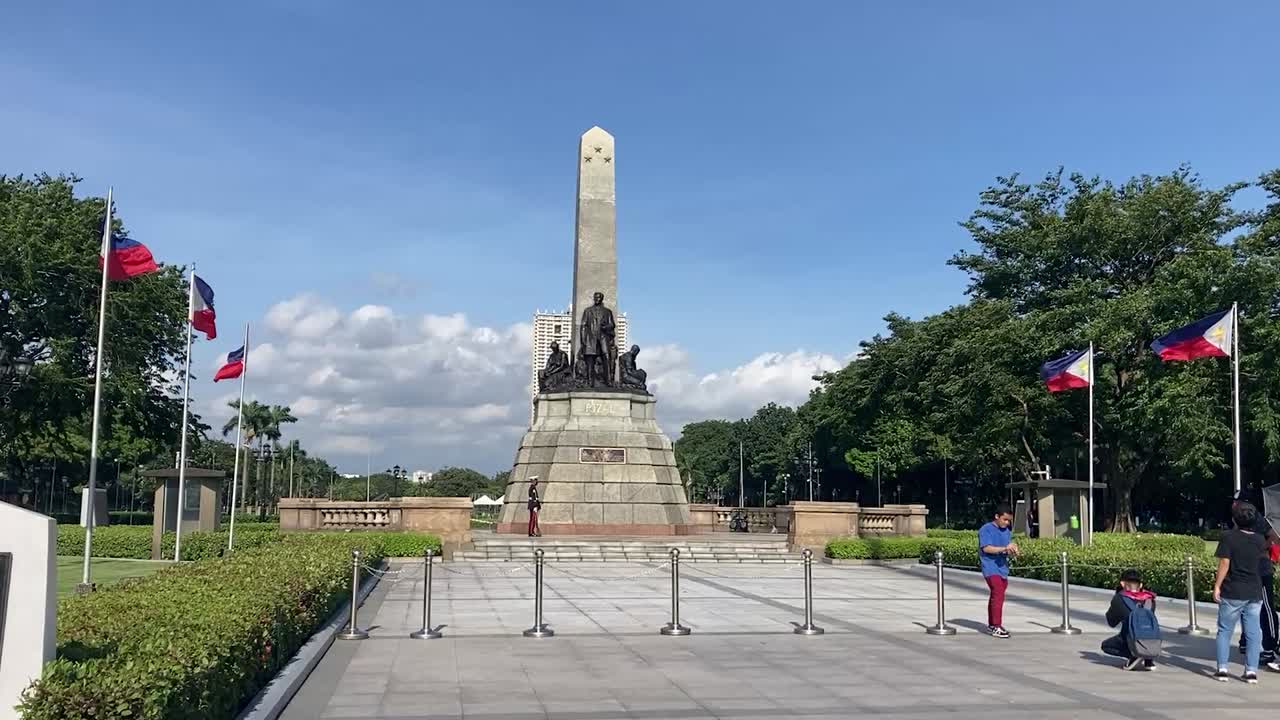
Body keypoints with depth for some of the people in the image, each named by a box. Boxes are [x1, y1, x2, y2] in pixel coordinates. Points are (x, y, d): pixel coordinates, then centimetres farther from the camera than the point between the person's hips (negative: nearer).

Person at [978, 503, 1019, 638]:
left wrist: (1013, 549, -11)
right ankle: (996, 627, -17)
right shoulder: (986, 529, -9)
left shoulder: (1007, 531, 13)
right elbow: (986, 548, -19)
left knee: (995, 595, 13)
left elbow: (1008, 548, 14)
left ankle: (991, 625, 24)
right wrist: (1004, 548, -29)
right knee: (998, 594, -18)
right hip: (991, 568, -7)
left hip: (1002, 568, 7)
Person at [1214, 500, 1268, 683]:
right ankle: (1251, 671, 6)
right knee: (1253, 633, 7)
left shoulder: (1229, 537, -10)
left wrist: (1217, 586, -8)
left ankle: (1222, 669, 2)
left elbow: (1224, 563, -15)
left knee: (1225, 631, 5)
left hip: (1232, 592, -3)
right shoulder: (1260, 540, 4)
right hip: (1255, 593, 4)